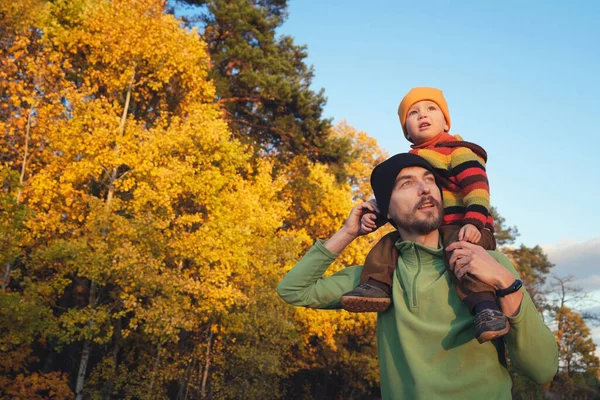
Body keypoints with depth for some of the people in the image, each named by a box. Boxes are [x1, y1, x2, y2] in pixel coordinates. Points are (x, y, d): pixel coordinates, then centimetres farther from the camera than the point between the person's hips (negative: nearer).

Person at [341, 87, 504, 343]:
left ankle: (485, 307, -45)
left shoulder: (457, 151, 2)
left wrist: (474, 221, -27)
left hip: (461, 229, -7)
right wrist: (372, 214, 5)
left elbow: (477, 185, -12)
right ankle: (378, 286, -16)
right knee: (388, 244, -6)